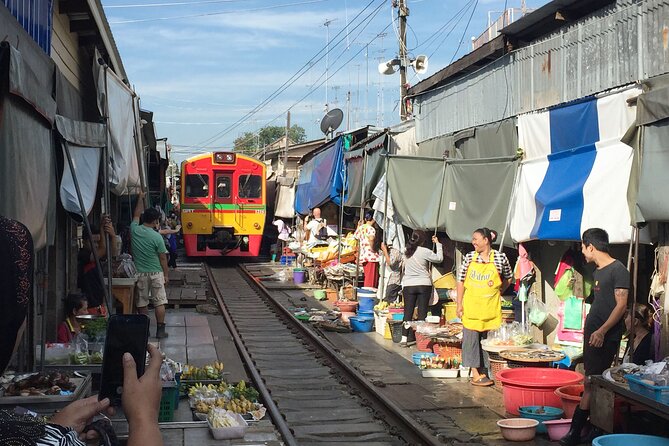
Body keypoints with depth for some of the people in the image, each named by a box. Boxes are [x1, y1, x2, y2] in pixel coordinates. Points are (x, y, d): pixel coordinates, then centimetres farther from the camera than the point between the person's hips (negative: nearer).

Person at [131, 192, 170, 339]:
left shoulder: (134, 230, -4)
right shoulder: (156, 237, -14)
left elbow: (137, 215, 17)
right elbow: (163, 258, -8)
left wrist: (140, 198, 28)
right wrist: (166, 275, 3)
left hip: (139, 273, 4)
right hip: (155, 273, -3)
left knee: (142, 303, 11)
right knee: (159, 302, 5)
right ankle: (160, 330, 5)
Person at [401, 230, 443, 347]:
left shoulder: (407, 252, 3)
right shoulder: (424, 252, -10)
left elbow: (404, 267, 10)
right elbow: (439, 258, -1)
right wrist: (437, 243, 7)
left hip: (408, 286, 3)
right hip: (424, 285, -3)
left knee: (408, 312, 5)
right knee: (422, 312, 4)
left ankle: (405, 338, 2)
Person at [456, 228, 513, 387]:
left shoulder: (500, 258, -2)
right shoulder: (469, 257, 2)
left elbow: (508, 278, 14)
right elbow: (461, 281, 6)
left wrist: (497, 292, 7)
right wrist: (459, 304, 1)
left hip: (491, 307, -1)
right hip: (471, 306, 1)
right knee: (471, 337, -1)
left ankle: (484, 372, 14)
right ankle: (475, 374, 4)